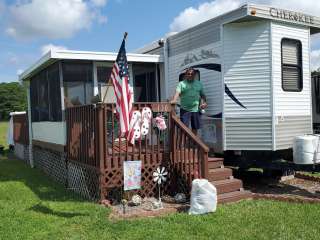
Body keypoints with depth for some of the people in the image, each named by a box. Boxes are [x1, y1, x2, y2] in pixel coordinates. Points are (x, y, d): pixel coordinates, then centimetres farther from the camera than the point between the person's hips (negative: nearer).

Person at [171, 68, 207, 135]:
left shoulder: (199, 84, 14)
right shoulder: (181, 84, 3)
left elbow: (202, 95, 17)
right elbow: (177, 92, -13)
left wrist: (204, 102, -2)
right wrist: (174, 100, -33)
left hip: (196, 109, 3)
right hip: (185, 109, -3)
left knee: (195, 128, 10)